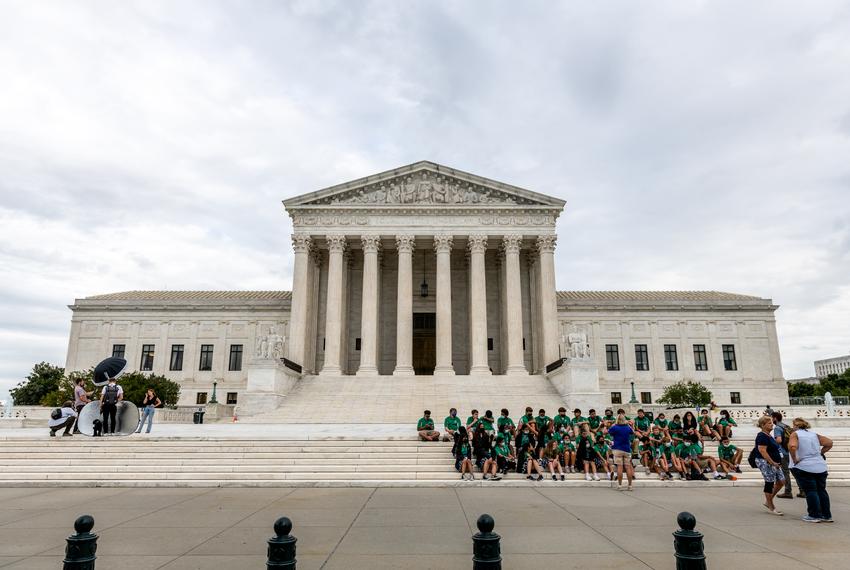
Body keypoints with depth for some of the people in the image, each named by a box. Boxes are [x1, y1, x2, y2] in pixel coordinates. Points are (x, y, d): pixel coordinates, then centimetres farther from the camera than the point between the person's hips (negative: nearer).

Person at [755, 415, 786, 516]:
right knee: (769, 483, -3)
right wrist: (773, 463, -23)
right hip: (765, 463, -10)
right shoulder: (762, 436, -16)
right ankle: (771, 508, 8)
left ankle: (768, 501, 22)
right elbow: (762, 451, -23)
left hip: (774, 463, 10)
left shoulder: (769, 436, 15)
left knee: (781, 481, 10)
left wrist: (777, 462, 18)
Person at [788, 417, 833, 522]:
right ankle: (827, 515, 20)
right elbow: (829, 443, 8)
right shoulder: (814, 434, 12)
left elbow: (792, 446, -23)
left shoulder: (795, 434, -5)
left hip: (803, 467, -5)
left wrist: (794, 459, -11)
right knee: (821, 491, 13)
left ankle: (815, 515, 2)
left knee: (810, 491, -1)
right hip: (821, 467, 6)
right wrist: (821, 453, 14)